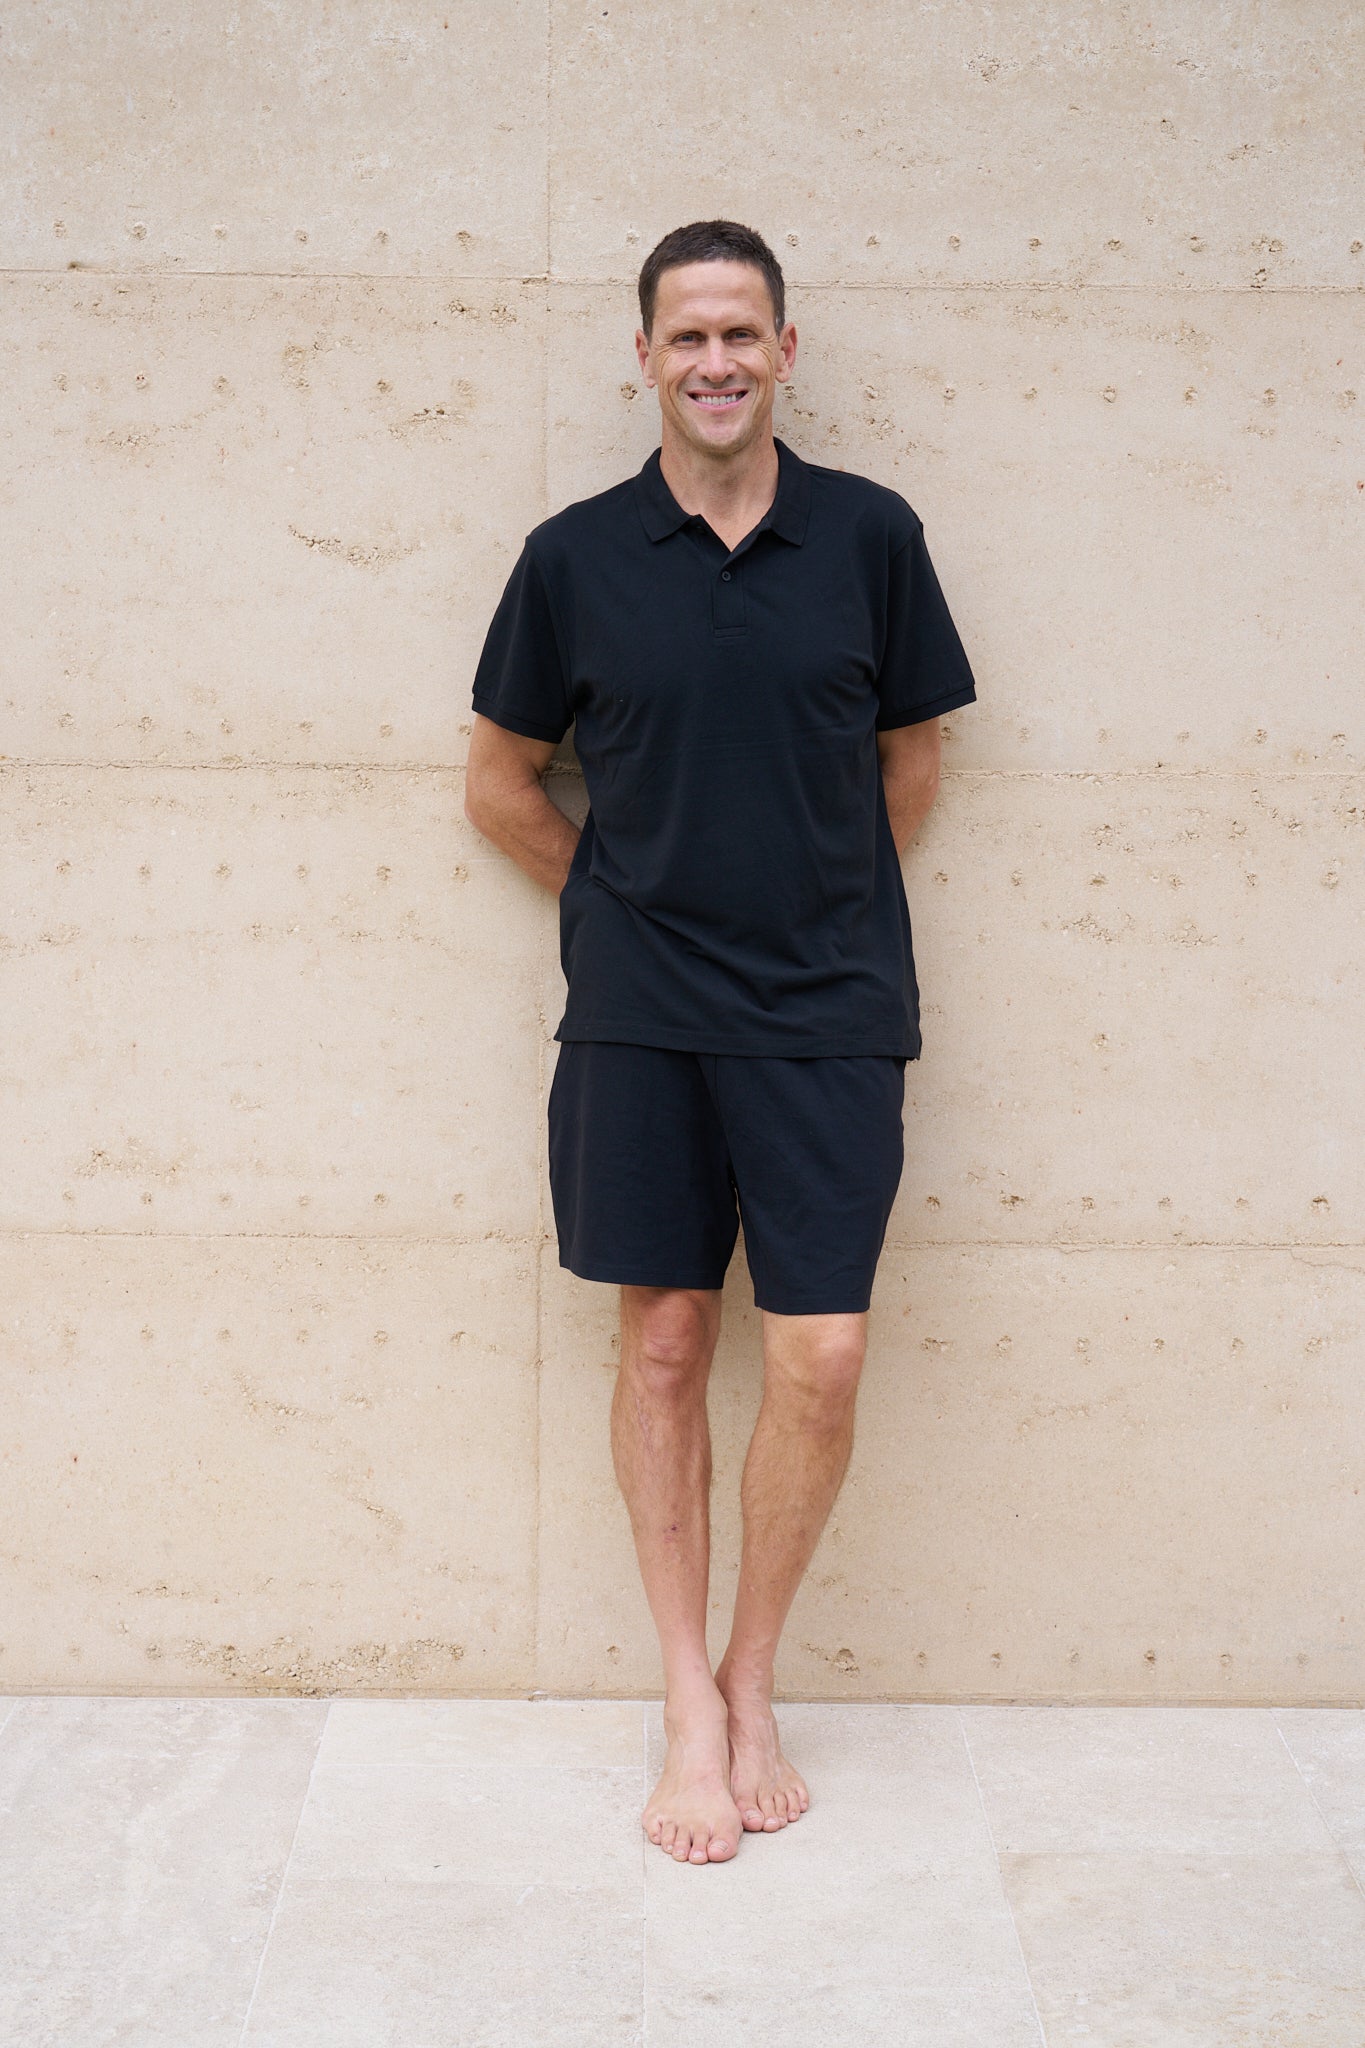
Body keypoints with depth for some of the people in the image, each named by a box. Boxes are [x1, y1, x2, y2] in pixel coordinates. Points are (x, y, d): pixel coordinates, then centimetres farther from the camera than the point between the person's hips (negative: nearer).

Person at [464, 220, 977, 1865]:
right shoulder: (575, 556, 1)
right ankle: (690, 1702, 20)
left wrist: (818, 911, 11)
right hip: (639, 1015, 1)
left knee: (820, 1359, -3)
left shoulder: (870, 536, 1)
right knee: (664, 1342, 6)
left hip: (828, 1015, 0)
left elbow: (911, 759, 12)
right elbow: (499, 782, 11)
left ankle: (753, 1676, 19)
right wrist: (622, 904, 7)